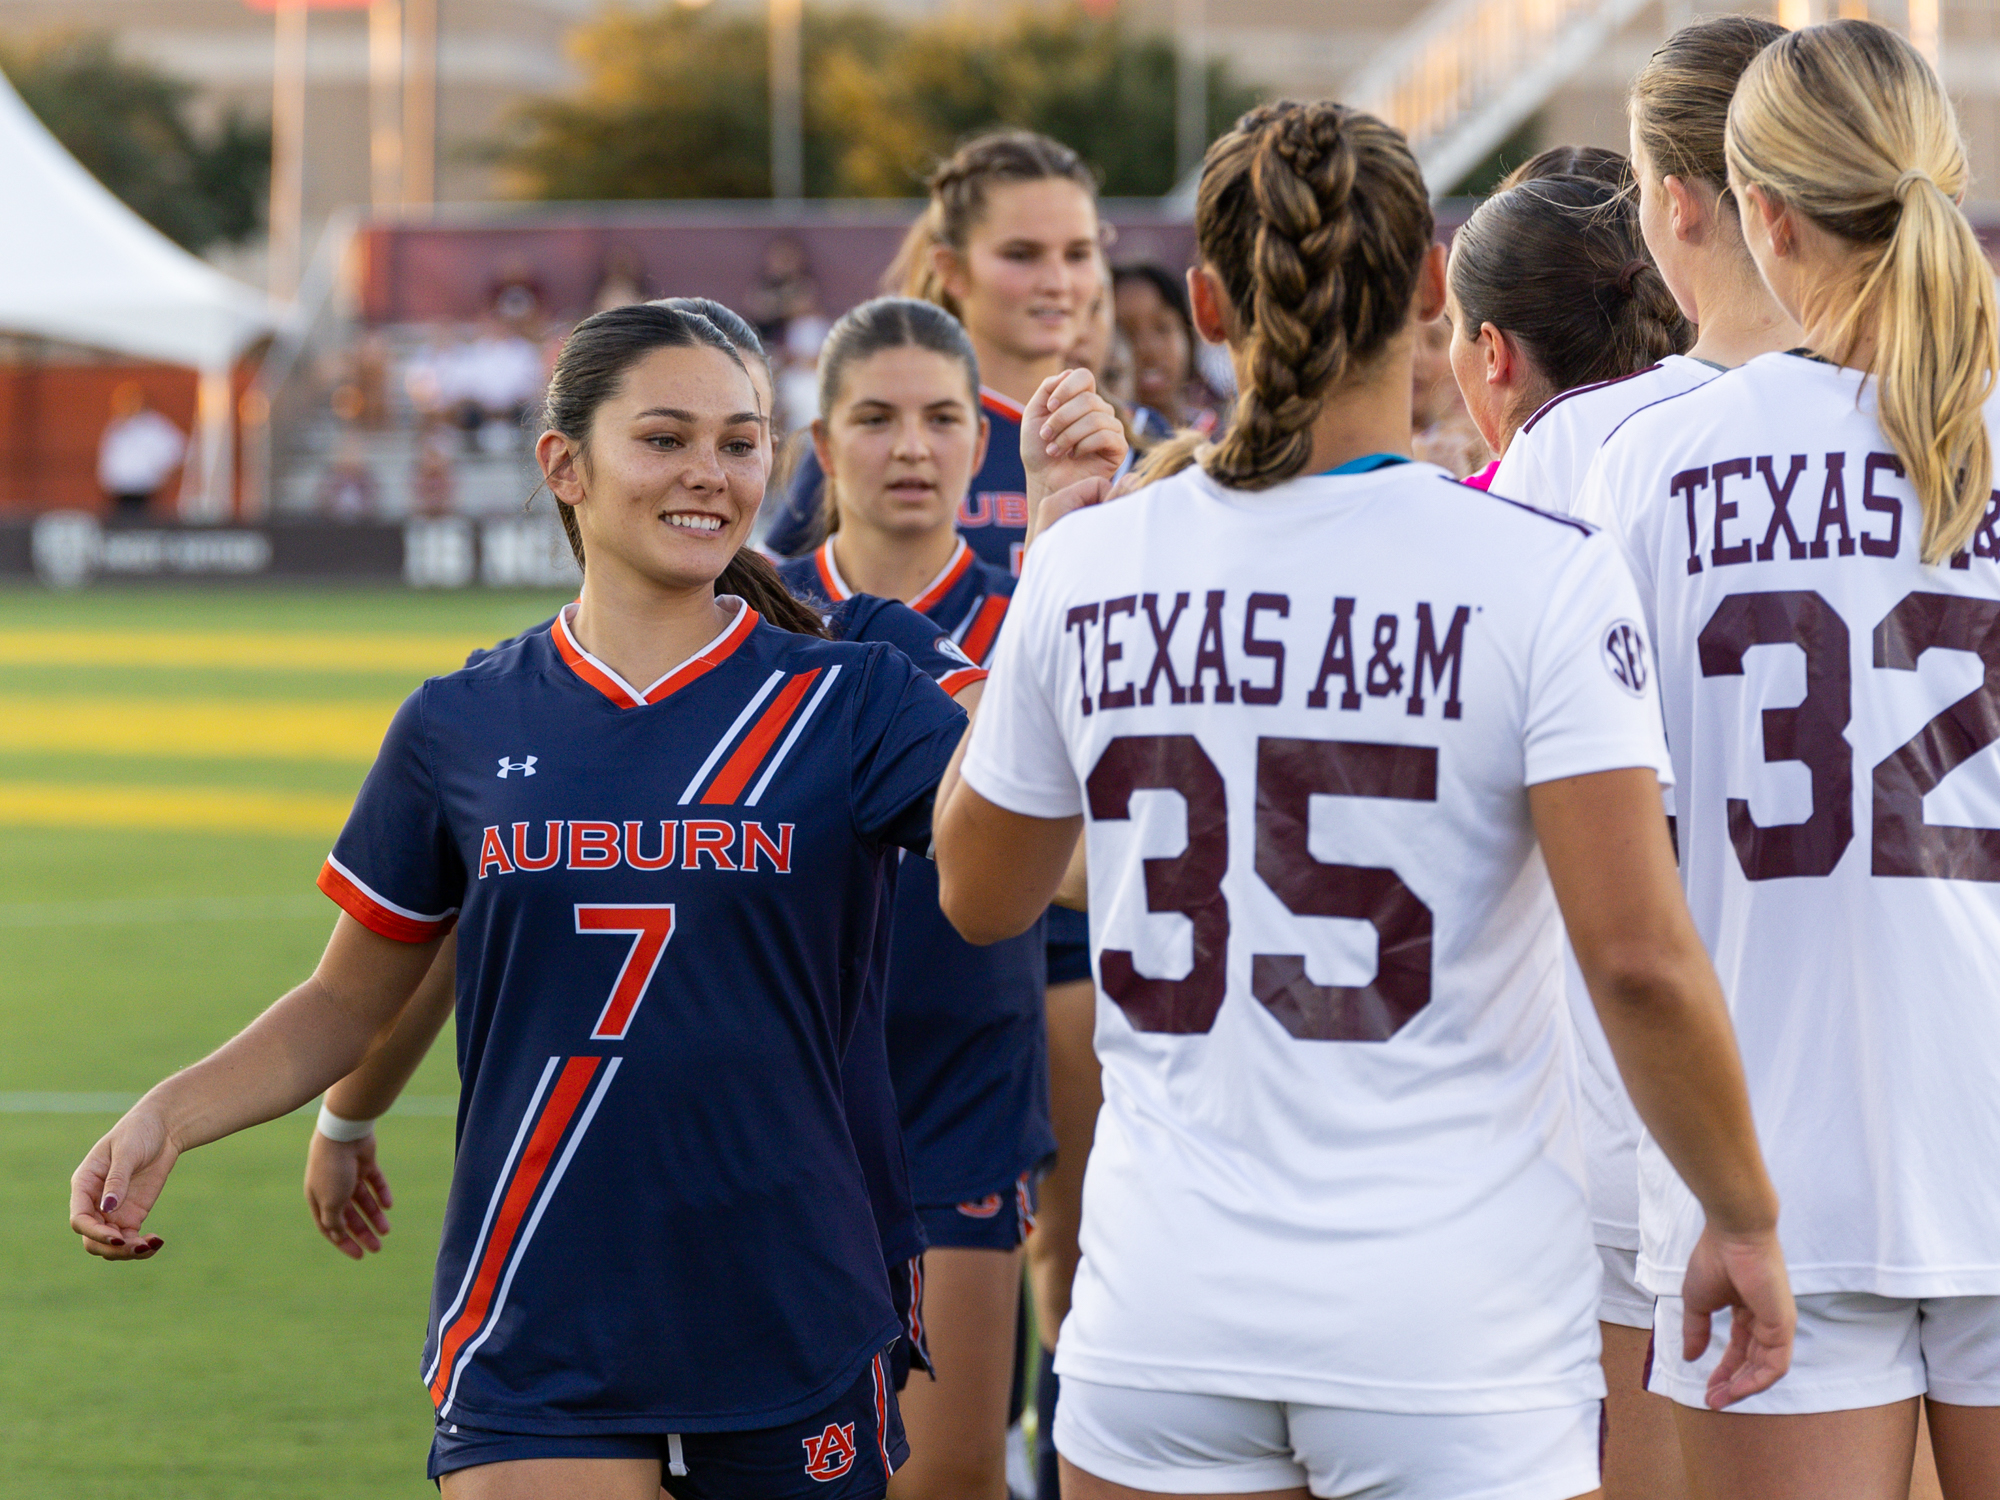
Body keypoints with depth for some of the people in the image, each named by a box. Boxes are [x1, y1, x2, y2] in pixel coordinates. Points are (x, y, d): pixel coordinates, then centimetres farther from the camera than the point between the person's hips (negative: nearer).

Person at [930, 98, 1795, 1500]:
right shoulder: (1539, 569, -10)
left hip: (1166, 1324, 3)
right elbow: (1638, 953, -16)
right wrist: (1743, 1217, -2)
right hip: (1459, 1330, -3)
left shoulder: (1092, 567, 0)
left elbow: (980, 896, 15)